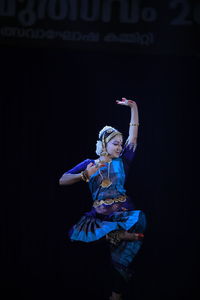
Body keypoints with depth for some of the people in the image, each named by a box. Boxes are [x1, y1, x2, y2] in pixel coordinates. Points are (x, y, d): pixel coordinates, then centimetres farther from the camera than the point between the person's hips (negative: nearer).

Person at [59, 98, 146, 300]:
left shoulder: (122, 160, 13)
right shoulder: (89, 164, 12)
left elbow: (134, 133, 9)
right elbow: (62, 181, 6)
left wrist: (133, 107, 3)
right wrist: (86, 174, -7)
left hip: (123, 212, 1)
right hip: (99, 214, -1)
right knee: (78, 232, -30)